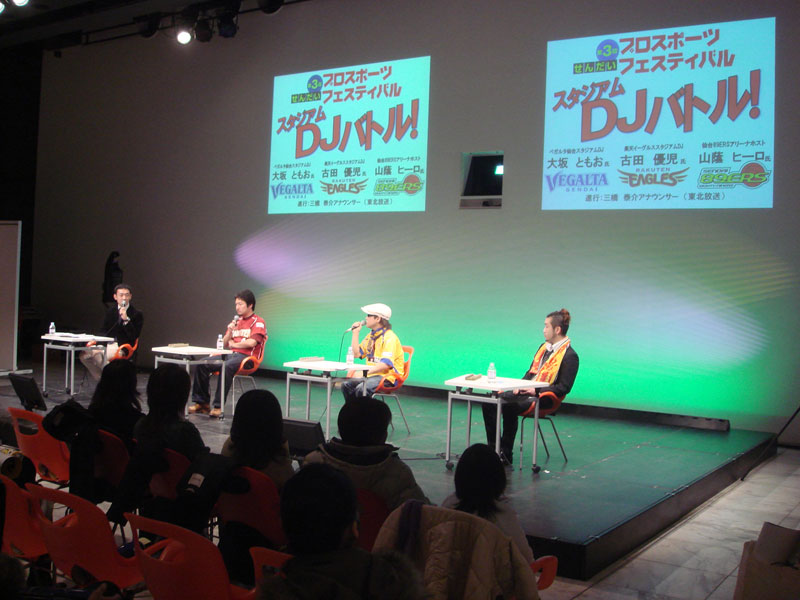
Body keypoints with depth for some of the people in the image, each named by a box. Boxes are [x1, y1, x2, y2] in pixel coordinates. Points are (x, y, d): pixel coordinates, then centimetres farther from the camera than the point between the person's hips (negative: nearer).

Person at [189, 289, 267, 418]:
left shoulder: (258, 322, 0)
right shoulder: (236, 321, 22)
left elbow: (251, 342, -14)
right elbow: (224, 344, 20)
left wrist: (233, 344, 1)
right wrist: (230, 331, -1)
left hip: (247, 357, -7)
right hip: (230, 355, 7)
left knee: (226, 367, -37)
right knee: (201, 364, -12)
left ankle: (218, 406, -34)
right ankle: (201, 402, -8)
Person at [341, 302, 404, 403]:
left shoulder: (390, 337, -15)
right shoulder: (371, 336, 15)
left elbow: (386, 364, -24)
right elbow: (357, 353, 17)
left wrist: (366, 372, -30)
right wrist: (355, 333, 11)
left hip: (388, 377, -8)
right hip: (372, 375, 9)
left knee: (361, 388, -31)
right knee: (346, 385, -10)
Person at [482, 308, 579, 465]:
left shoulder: (570, 356, -9)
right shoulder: (544, 347, 17)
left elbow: (564, 388, -14)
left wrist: (536, 391, -17)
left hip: (543, 399, -8)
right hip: (526, 392, 8)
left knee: (509, 407, -31)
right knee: (490, 403, -11)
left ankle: (506, 454, -15)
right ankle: (494, 447, -6)